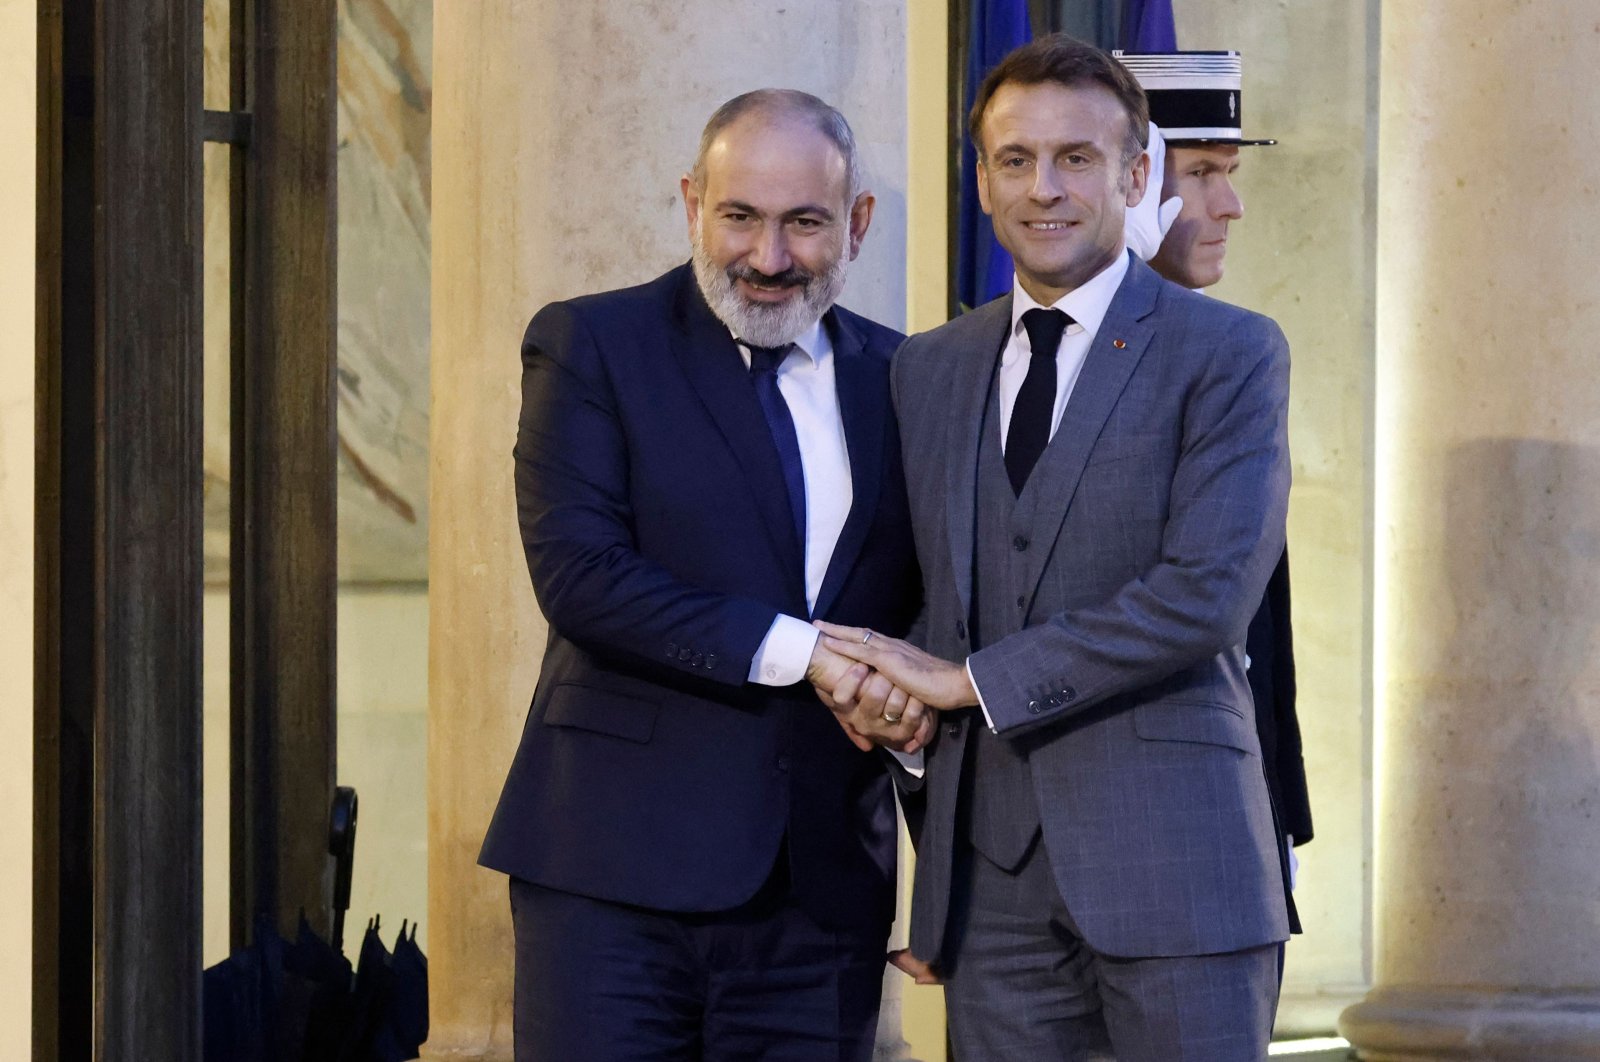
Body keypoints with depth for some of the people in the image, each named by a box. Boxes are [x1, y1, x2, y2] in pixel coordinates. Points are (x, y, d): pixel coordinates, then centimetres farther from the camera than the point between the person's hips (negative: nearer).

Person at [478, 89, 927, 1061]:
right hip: (617, 872, -3)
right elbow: (576, 570, -12)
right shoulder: (590, 346, 0)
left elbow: (933, 594, 18)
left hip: (823, 890, 4)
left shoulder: (900, 379, 12)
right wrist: (800, 650, -17)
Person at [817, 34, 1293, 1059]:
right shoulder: (928, 369, 16)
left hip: (1168, 860, -4)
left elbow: (1208, 590, -12)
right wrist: (890, 695, -3)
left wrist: (968, 679, -11)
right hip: (990, 876, 4)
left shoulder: (1230, 352, -1)